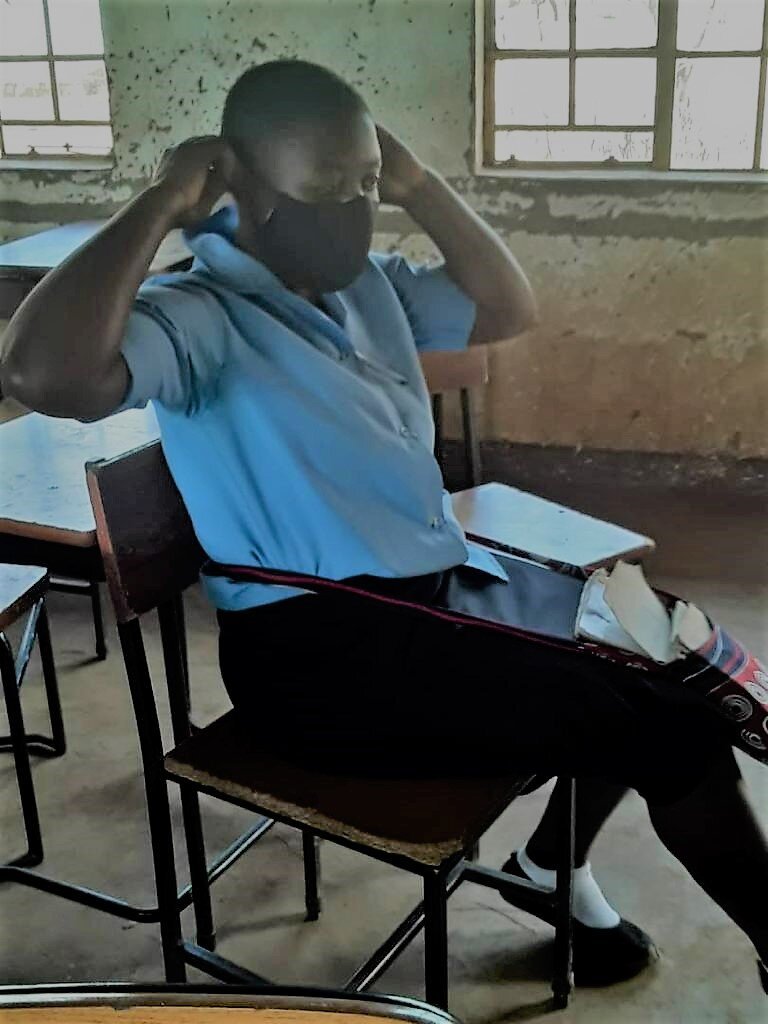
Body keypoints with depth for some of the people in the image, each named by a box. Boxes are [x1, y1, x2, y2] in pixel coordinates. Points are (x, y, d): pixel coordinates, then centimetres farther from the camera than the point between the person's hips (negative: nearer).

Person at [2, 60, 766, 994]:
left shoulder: (369, 283, 12)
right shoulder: (199, 317, -14)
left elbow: (507, 310, 21)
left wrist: (421, 187, 10)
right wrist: (160, 206, -22)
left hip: (448, 586, 9)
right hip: (321, 646, -9)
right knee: (672, 731, -12)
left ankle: (553, 857, 24)